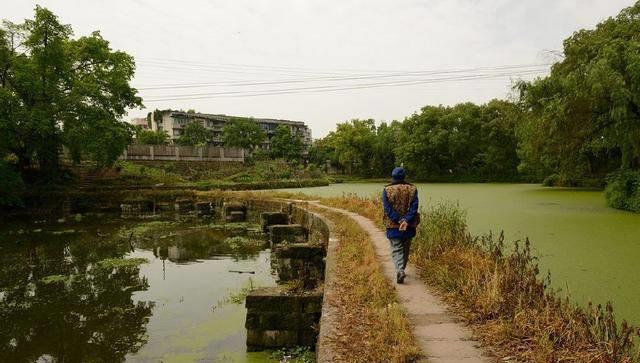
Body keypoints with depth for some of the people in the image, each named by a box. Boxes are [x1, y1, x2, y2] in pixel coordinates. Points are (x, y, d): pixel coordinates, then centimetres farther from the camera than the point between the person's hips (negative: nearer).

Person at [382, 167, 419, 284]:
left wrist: (399, 220, -14)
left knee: (396, 249, 2)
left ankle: (400, 270, -18)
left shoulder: (387, 190, -4)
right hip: (409, 226, 2)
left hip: (393, 226, -2)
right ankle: (401, 269, 32)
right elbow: (414, 207, -10)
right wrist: (406, 221, -17)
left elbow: (387, 208, -12)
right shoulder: (412, 189, 1)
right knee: (406, 249, 19)